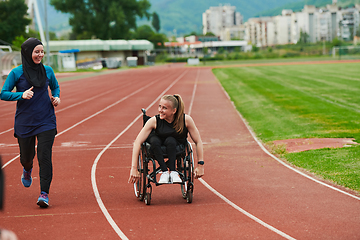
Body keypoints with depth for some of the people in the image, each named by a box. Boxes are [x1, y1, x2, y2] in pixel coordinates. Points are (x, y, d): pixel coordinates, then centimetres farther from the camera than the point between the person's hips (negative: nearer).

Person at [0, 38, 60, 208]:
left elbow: (55, 87, 20)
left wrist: (56, 97, -1)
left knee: (44, 156, -11)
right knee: (26, 156, 13)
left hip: (46, 121, 1)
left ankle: (44, 193, -5)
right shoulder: (17, 73, -6)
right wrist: (21, 95, -22)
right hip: (24, 122, 0)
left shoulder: (47, 71, 2)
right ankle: (27, 170, 52)